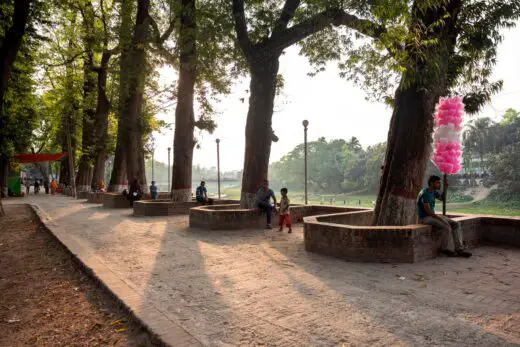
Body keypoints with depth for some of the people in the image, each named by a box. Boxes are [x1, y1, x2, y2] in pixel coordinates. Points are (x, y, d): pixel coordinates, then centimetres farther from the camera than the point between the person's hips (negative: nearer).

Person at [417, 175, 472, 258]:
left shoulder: (434, 191, 8)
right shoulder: (425, 193, -20)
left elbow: (442, 198, 24)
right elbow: (428, 211, -23)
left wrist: (445, 189, 7)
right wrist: (440, 218, -18)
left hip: (433, 215, 9)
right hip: (425, 218, -9)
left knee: (456, 224, -4)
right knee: (447, 227, -27)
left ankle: (459, 249, -8)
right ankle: (444, 249, -7)